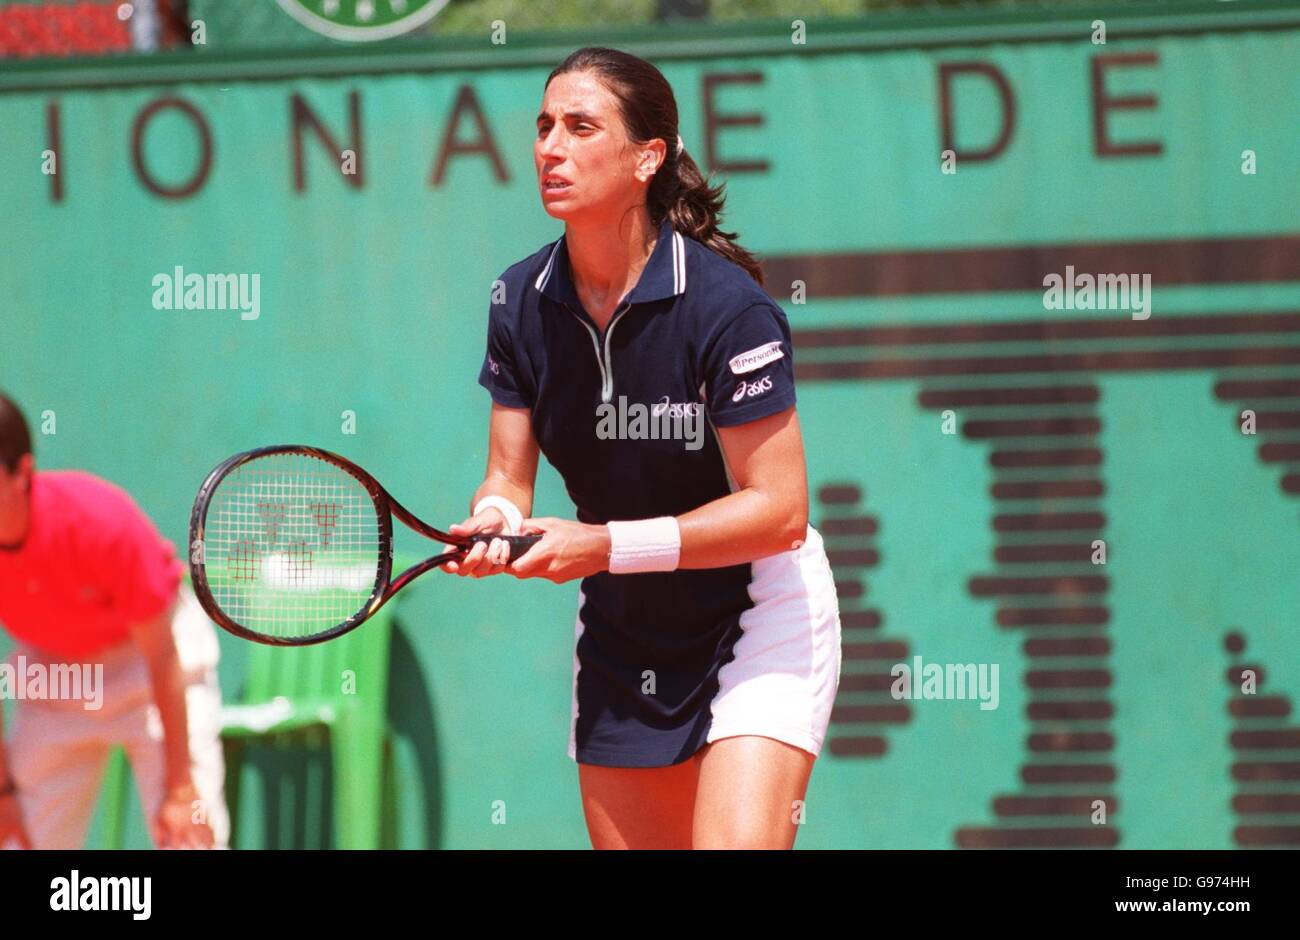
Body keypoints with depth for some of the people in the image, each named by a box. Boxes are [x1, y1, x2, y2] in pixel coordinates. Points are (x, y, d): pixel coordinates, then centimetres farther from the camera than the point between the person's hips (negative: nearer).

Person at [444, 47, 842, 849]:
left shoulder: (725, 303, -22)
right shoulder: (522, 303, -4)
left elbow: (778, 509, -23)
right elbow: (510, 475, 0)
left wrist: (604, 546, -27)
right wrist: (495, 520, -24)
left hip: (757, 613, -6)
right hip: (621, 637, 6)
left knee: (736, 841, -23)